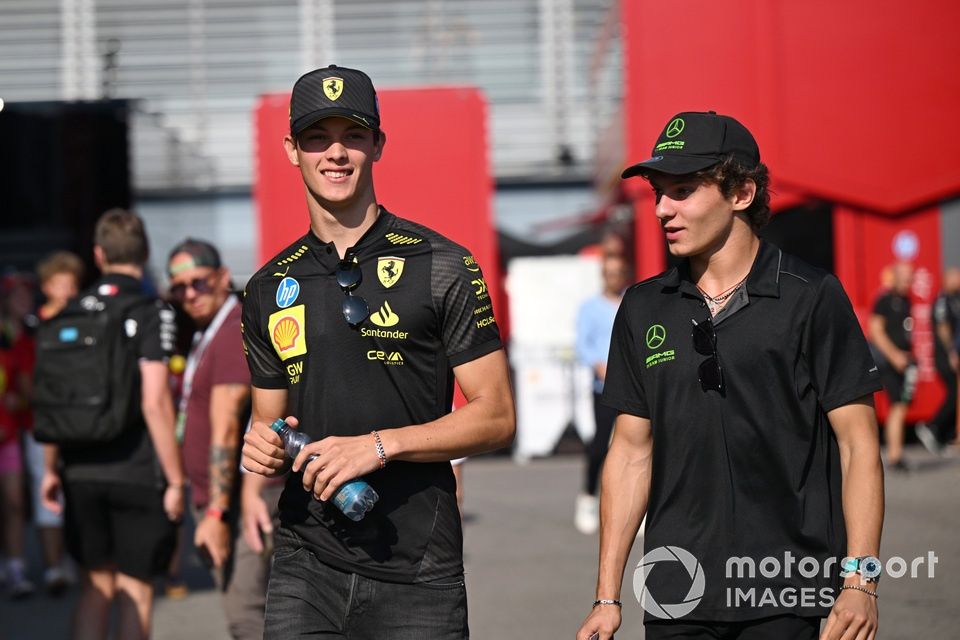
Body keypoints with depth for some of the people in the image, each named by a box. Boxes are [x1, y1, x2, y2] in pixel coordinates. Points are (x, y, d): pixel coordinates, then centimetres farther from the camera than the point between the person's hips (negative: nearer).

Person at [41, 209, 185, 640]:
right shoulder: (151, 313, -10)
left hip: (82, 471, 5)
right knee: (135, 591, 5)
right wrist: (175, 479, -11)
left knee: (95, 586, 16)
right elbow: (154, 402, -17)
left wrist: (52, 467, 18)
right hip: (137, 473, -4)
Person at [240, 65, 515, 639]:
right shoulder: (271, 289, 13)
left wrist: (380, 445, -14)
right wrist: (264, 449, -2)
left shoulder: (440, 267, 0)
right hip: (305, 566, 3)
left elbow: (496, 416, -3)